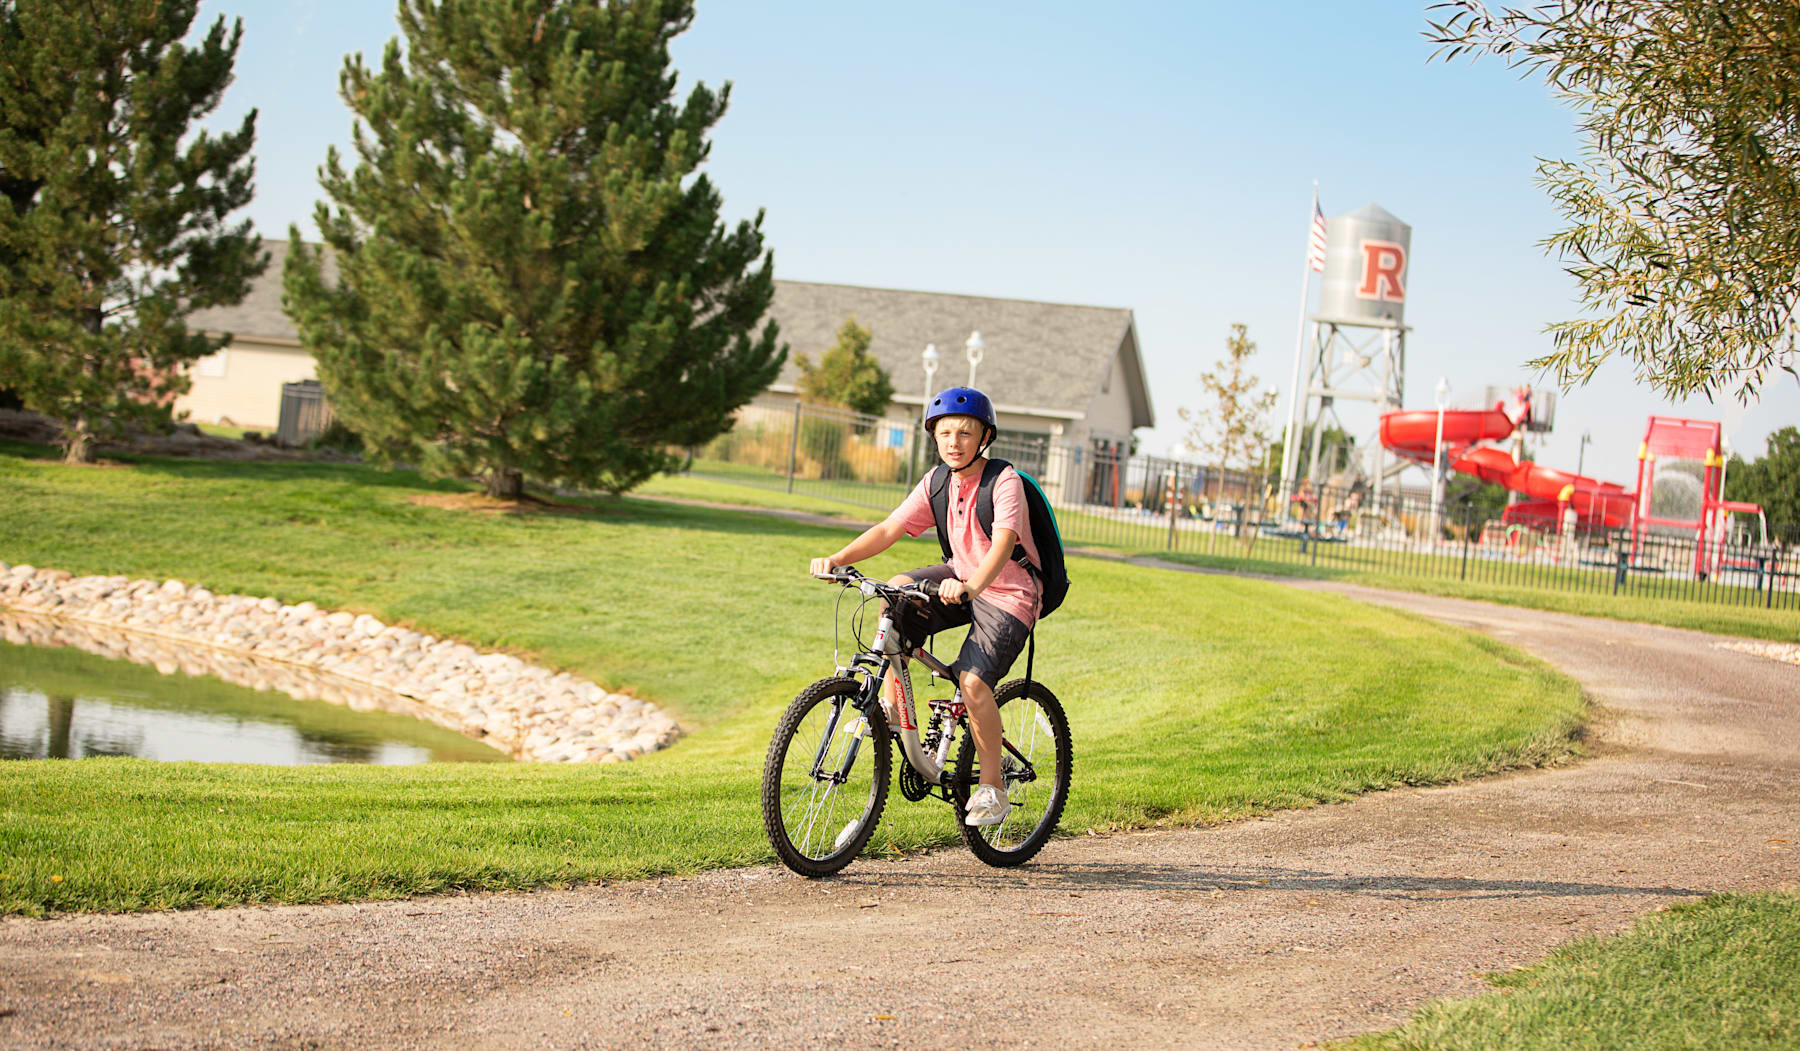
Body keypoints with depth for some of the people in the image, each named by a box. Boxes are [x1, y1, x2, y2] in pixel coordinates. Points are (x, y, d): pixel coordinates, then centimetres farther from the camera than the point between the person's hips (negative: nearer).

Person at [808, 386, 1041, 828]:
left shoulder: (1005, 482, -20)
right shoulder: (938, 483, -2)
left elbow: (1003, 543, -37)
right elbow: (888, 529, -8)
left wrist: (971, 587, -56)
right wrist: (837, 558, -24)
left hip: (1009, 595, -6)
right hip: (963, 578, 6)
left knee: (973, 680, -24)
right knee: (897, 589, -19)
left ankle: (992, 789, -8)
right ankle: (892, 701, -9)